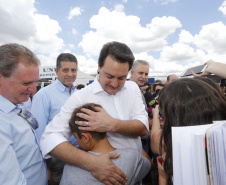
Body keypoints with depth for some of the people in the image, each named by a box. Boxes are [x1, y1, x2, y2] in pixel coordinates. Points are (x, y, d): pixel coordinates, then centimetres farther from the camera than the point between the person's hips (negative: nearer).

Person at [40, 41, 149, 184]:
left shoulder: (132, 88, -6)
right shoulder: (80, 97, -19)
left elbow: (143, 128, -13)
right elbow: (50, 139, -25)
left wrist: (111, 125, -30)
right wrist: (92, 162, -38)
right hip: (105, 173, -4)